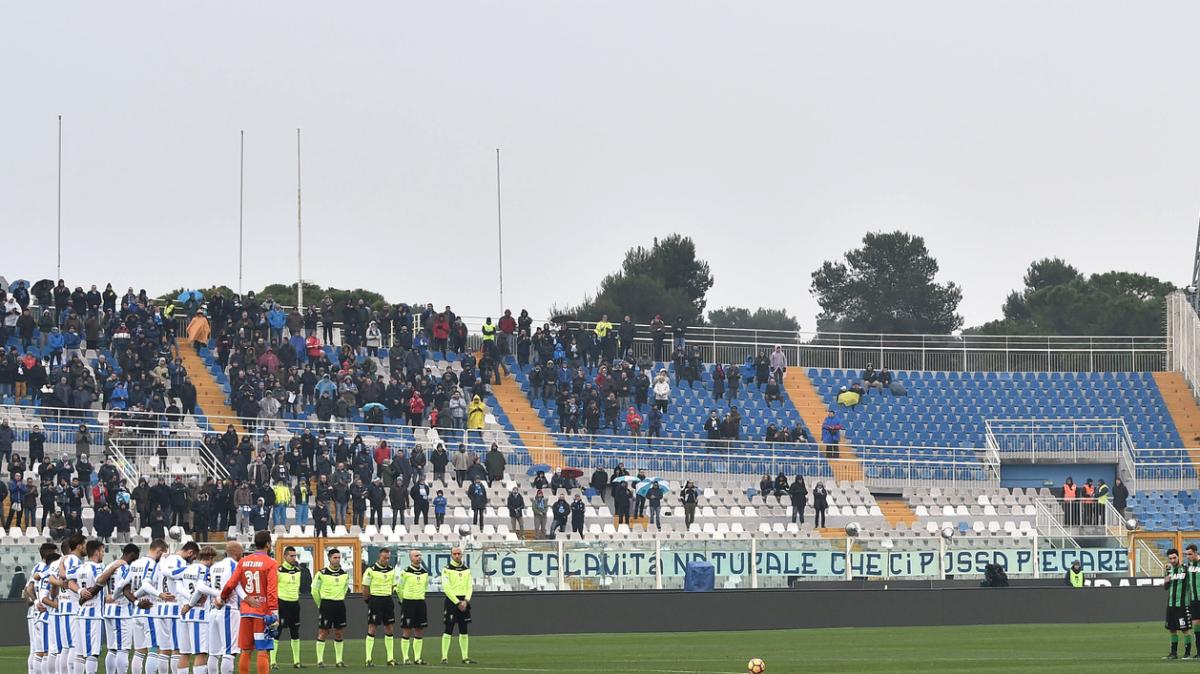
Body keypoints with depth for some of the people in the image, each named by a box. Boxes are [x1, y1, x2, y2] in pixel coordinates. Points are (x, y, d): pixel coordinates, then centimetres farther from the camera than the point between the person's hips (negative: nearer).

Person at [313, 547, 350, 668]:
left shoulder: (344, 574, 5)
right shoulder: (322, 573, -8)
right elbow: (315, 590, -1)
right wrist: (320, 604, 5)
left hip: (340, 604, 4)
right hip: (326, 603, -4)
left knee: (339, 633, 7)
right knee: (323, 632, -4)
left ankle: (339, 660, 13)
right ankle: (320, 660, 0)